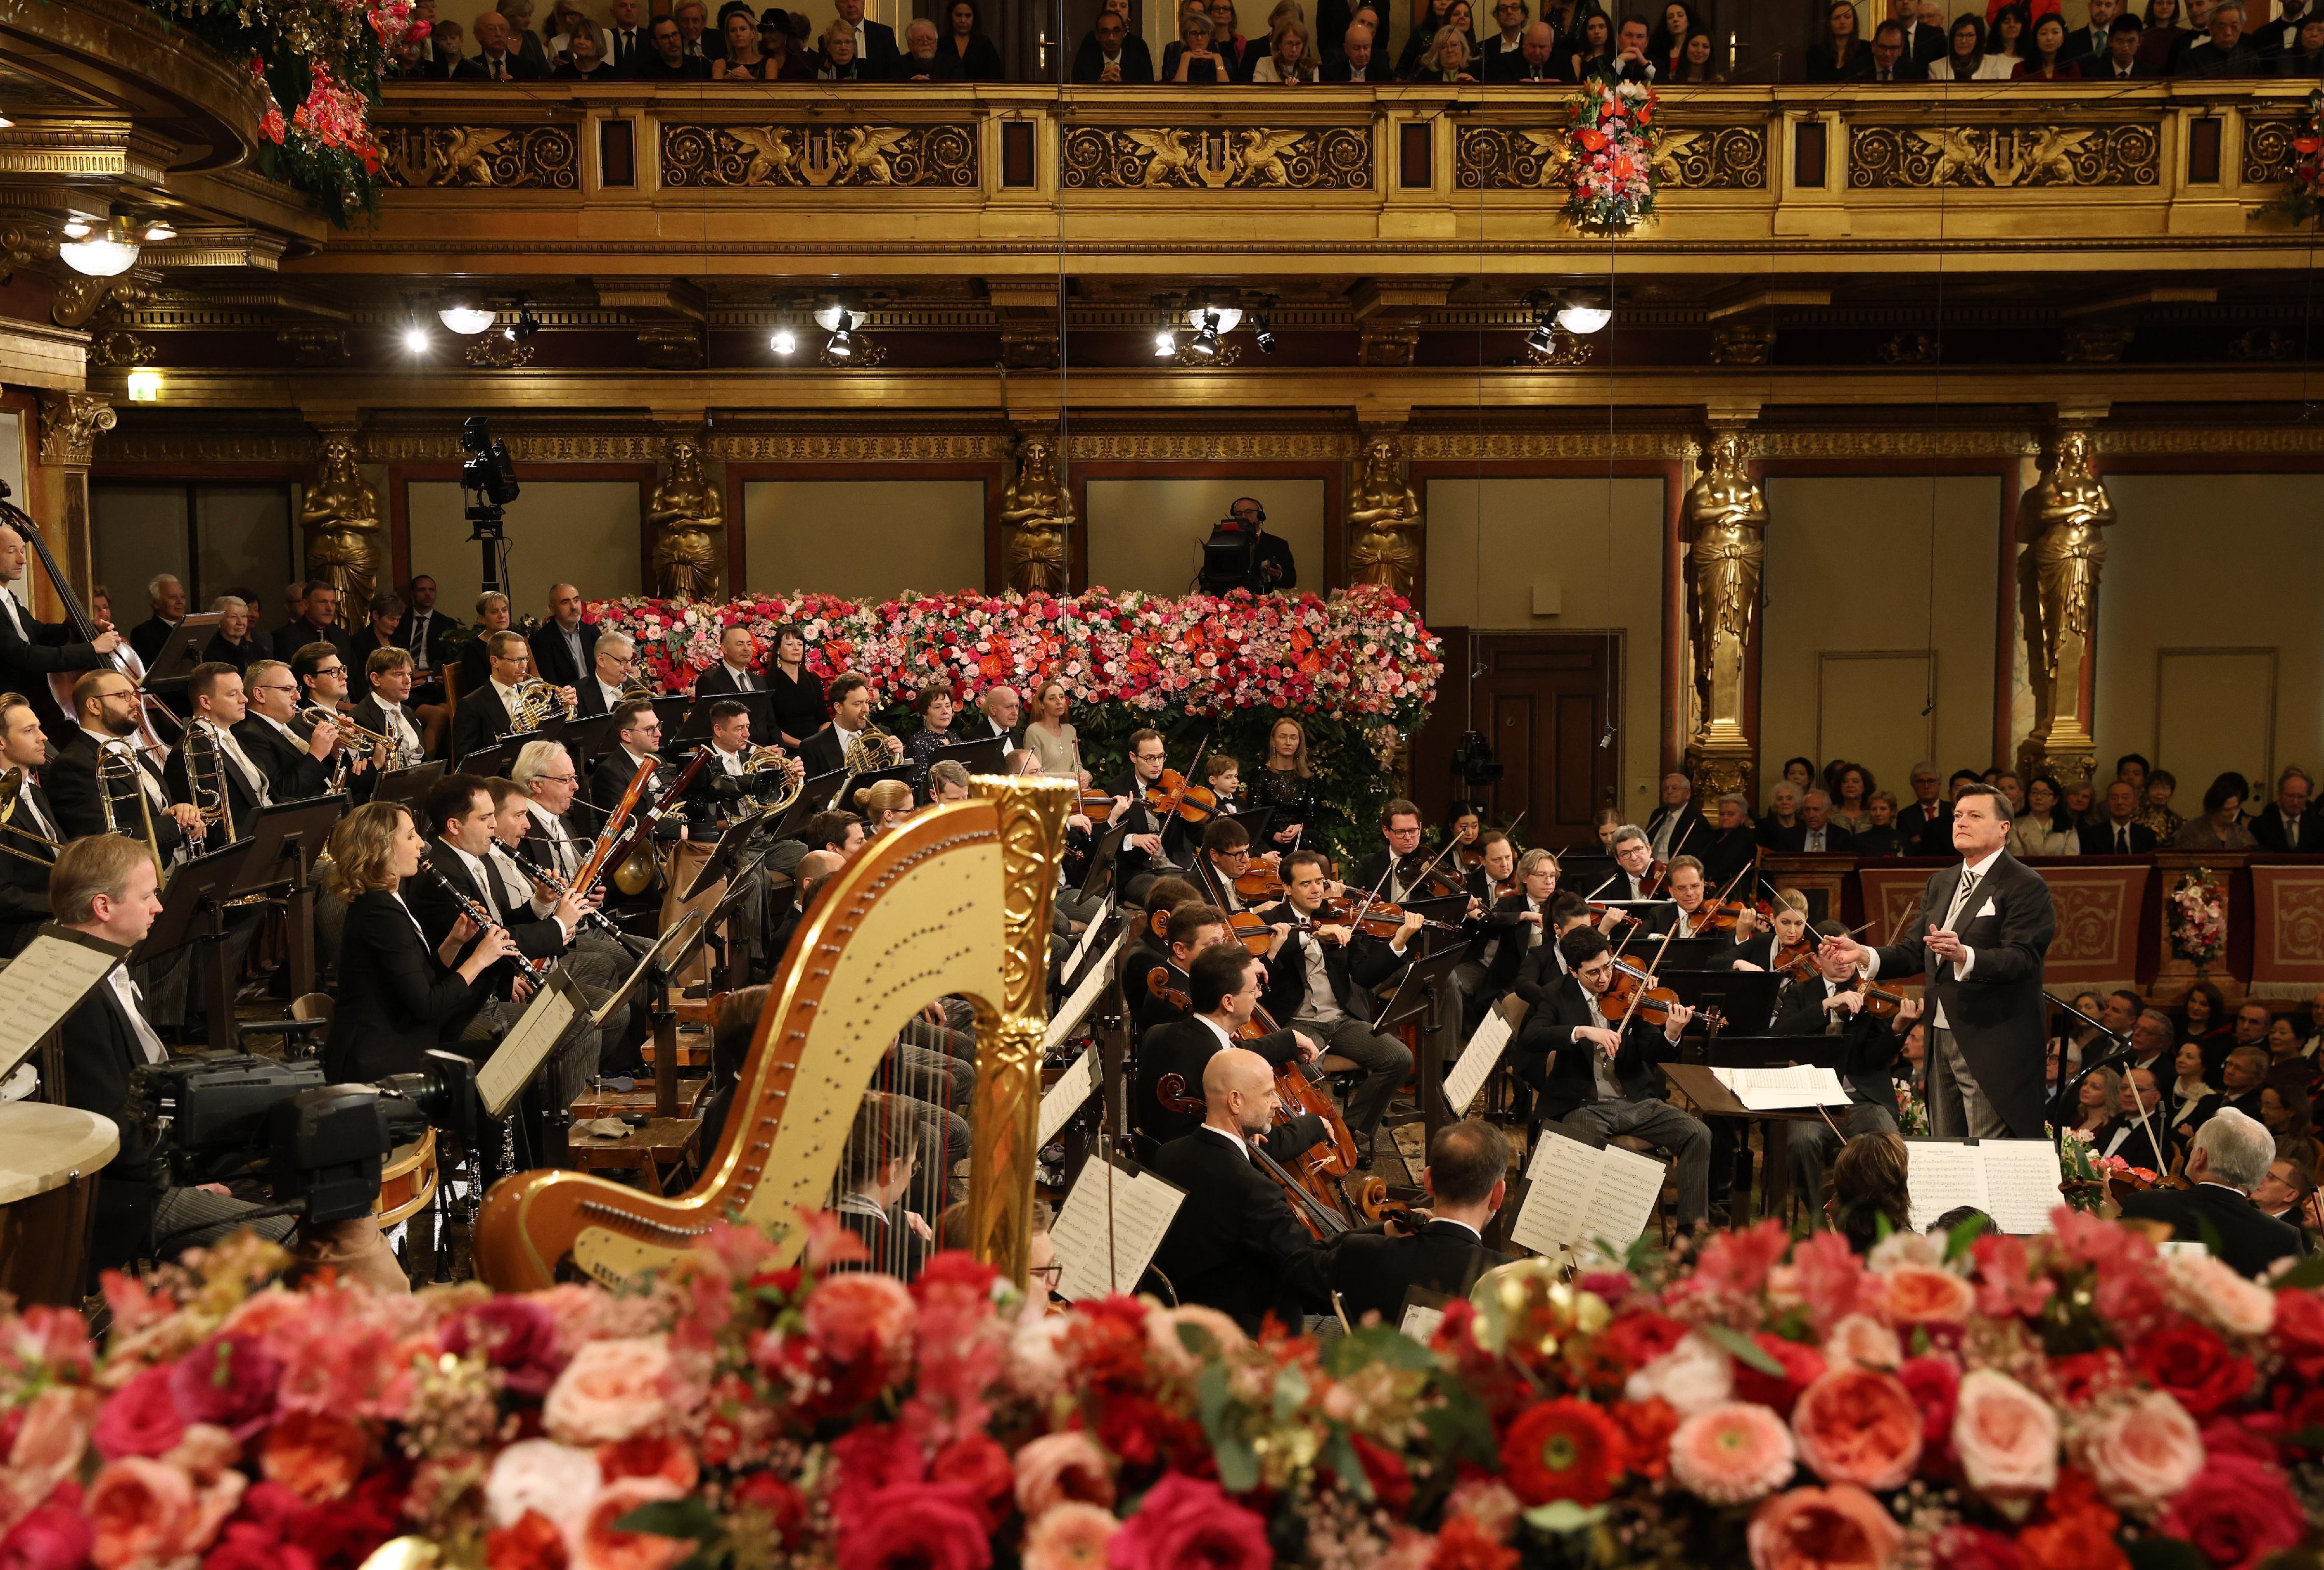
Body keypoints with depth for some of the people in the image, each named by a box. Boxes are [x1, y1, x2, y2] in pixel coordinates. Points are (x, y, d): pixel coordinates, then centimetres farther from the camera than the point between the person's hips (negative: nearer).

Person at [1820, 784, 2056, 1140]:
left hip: (1992, 1045, -8)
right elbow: (1914, 953, 14)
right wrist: (1864, 955, -4)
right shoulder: (1940, 885, 17)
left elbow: (2022, 958, -20)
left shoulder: (2026, 886, -8)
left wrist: (1964, 955, -37)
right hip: (1941, 1039, 8)